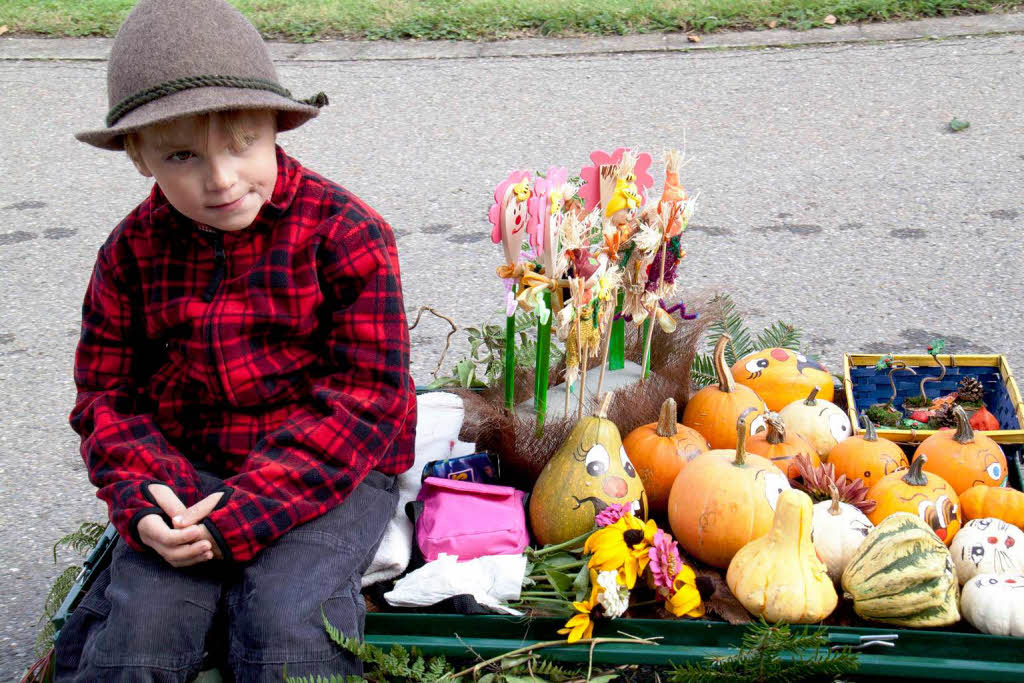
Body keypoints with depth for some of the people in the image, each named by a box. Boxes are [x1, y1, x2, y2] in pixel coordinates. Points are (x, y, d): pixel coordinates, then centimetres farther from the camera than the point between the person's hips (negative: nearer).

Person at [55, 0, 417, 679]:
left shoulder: (344, 233, -10)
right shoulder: (132, 252, 2)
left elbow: (366, 393, -13)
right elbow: (108, 393, 8)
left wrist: (243, 513, -20)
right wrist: (142, 496, -15)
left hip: (330, 469, -3)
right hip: (187, 471, 3)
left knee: (285, 622, -26)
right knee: (140, 628, -19)